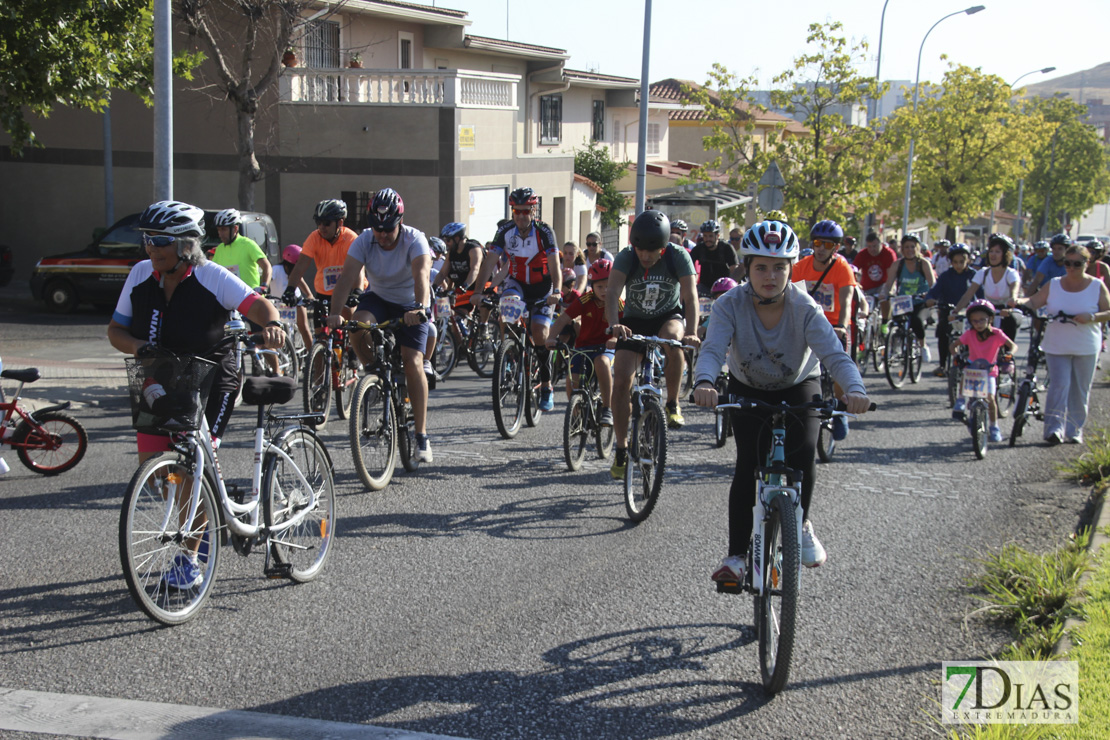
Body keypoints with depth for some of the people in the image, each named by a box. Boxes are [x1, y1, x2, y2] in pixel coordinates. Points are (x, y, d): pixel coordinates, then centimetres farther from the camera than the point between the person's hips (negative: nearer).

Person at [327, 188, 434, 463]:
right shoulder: (363, 241, -17)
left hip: (411, 306, -2)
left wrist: (420, 307, -60)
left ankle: (421, 435, -11)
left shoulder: (415, 240, -25)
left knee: (412, 362, -18)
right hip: (378, 298, 3)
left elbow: (421, 275, -41)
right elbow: (347, 277, -28)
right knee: (357, 326, -31)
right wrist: (334, 313, -45)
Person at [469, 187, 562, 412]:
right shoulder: (505, 232, -12)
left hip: (542, 286, -2)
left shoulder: (544, 232, -18)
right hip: (516, 282, 2)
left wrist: (557, 291, -43)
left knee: (540, 332, -16)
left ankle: (546, 387, -3)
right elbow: (489, 263, -16)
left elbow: (555, 266, -25)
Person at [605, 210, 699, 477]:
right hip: (634, 322, 1)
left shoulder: (678, 257, -19)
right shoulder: (626, 258, -19)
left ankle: (672, 404, -18)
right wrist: (614, 324, -51)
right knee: (621, 380, -15)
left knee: (672, 337, -38)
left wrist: (691, 332, -45)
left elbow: (691, 296, -28)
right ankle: (621, 451, -3)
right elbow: (613, 293, -32)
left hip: (668, 317, -1)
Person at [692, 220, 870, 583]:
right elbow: (712, 349, -37)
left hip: (798, 387, 0)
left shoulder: (804, 308, -26)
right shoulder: (730, 305, -25)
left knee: (803, 452, -22)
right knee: (748, 466, -14)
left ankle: (801, 524, 6)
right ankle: (736, 556, -4)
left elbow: (835, 354, -37)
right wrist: (704, 382, -60)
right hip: (748, 389, 0)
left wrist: (854, 388, -57)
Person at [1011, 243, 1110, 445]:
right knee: (1059, 385, -12)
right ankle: (1054, 428, -15)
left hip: (1086, 349, 0)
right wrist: (1019, 302, -21)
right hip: (1057, 346, 0)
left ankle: (1075, 431, 15)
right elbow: (1034, 301, 0)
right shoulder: (1054, 285, 5)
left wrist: (1092, 317, -22)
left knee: (1080, 391, 6)